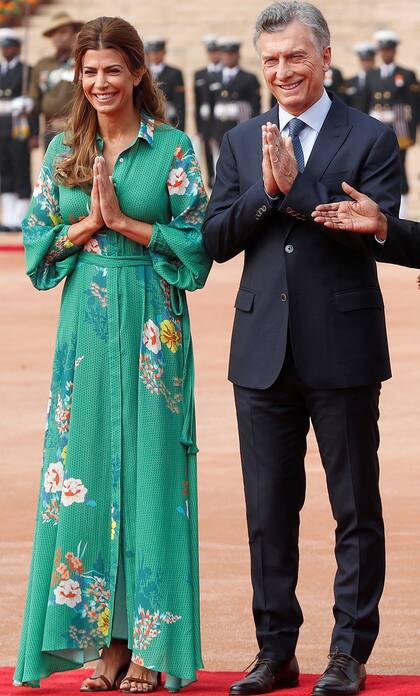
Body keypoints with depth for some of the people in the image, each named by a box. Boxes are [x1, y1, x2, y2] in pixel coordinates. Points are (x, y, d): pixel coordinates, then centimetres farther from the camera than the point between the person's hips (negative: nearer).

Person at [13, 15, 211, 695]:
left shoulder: (173, 149, 0)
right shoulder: (63, 150, 10)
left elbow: (197, 245, -4)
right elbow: (37, 243, 9)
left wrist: (124, 221, -12)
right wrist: (86, 225, -8)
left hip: (153, 327, -3)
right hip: (86, 326, 3)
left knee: (150, 469, -2)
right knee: (86, 471, 1)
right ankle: (106, 638, 7)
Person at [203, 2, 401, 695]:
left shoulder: (371, 140, -2)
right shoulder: (242, 142, 11)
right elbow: (215, 240, 3)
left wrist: (297, 186, -19)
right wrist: (265, 192, -12)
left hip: (343, 351, -4)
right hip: (264, 351, 4)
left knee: (356, 508, 3)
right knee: (268, 510, 8)